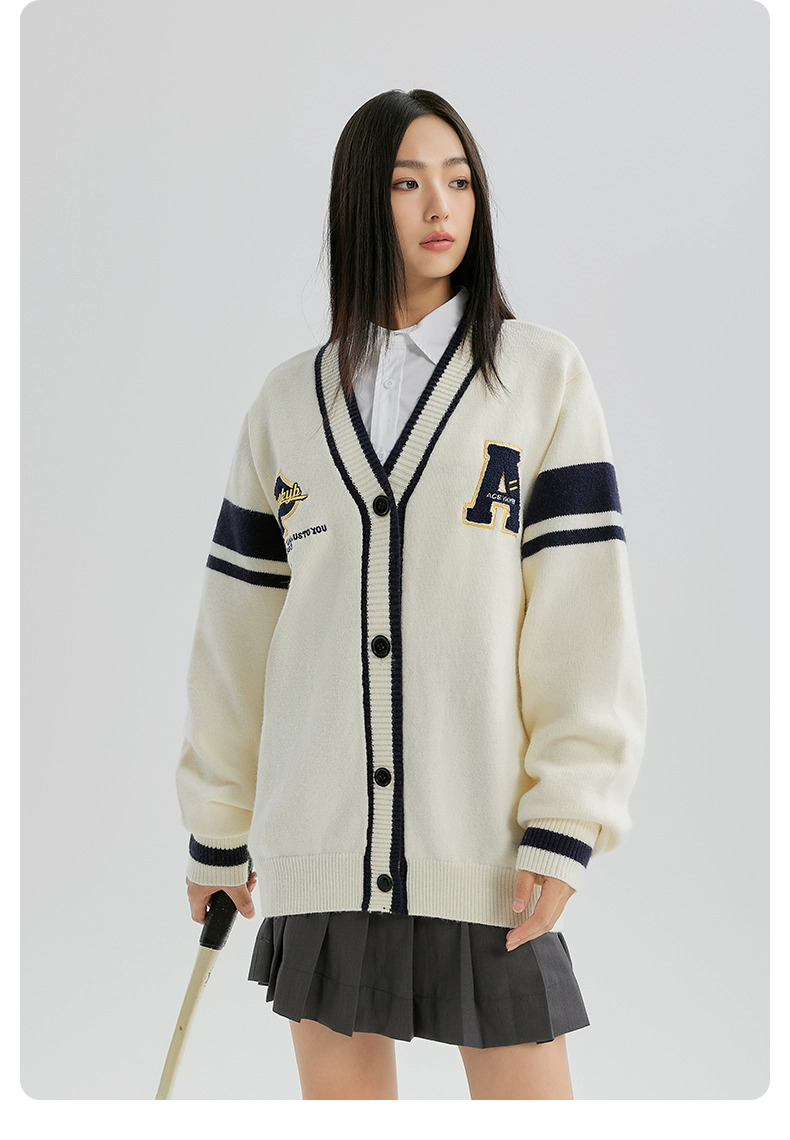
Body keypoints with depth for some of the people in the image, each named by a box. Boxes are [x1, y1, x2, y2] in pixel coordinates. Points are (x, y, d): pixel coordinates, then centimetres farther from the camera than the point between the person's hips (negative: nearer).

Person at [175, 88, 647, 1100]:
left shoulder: (543, 372, 2)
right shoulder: (291, 400, 9)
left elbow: (584, 604, -4)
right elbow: (237, 623, 11)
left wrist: (569, 819, -11)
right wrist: (216, 825, 12)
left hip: (481, 828, -2)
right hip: (318, 829, 3)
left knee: (526, 1097, 1)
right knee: (338, 1091, 9)